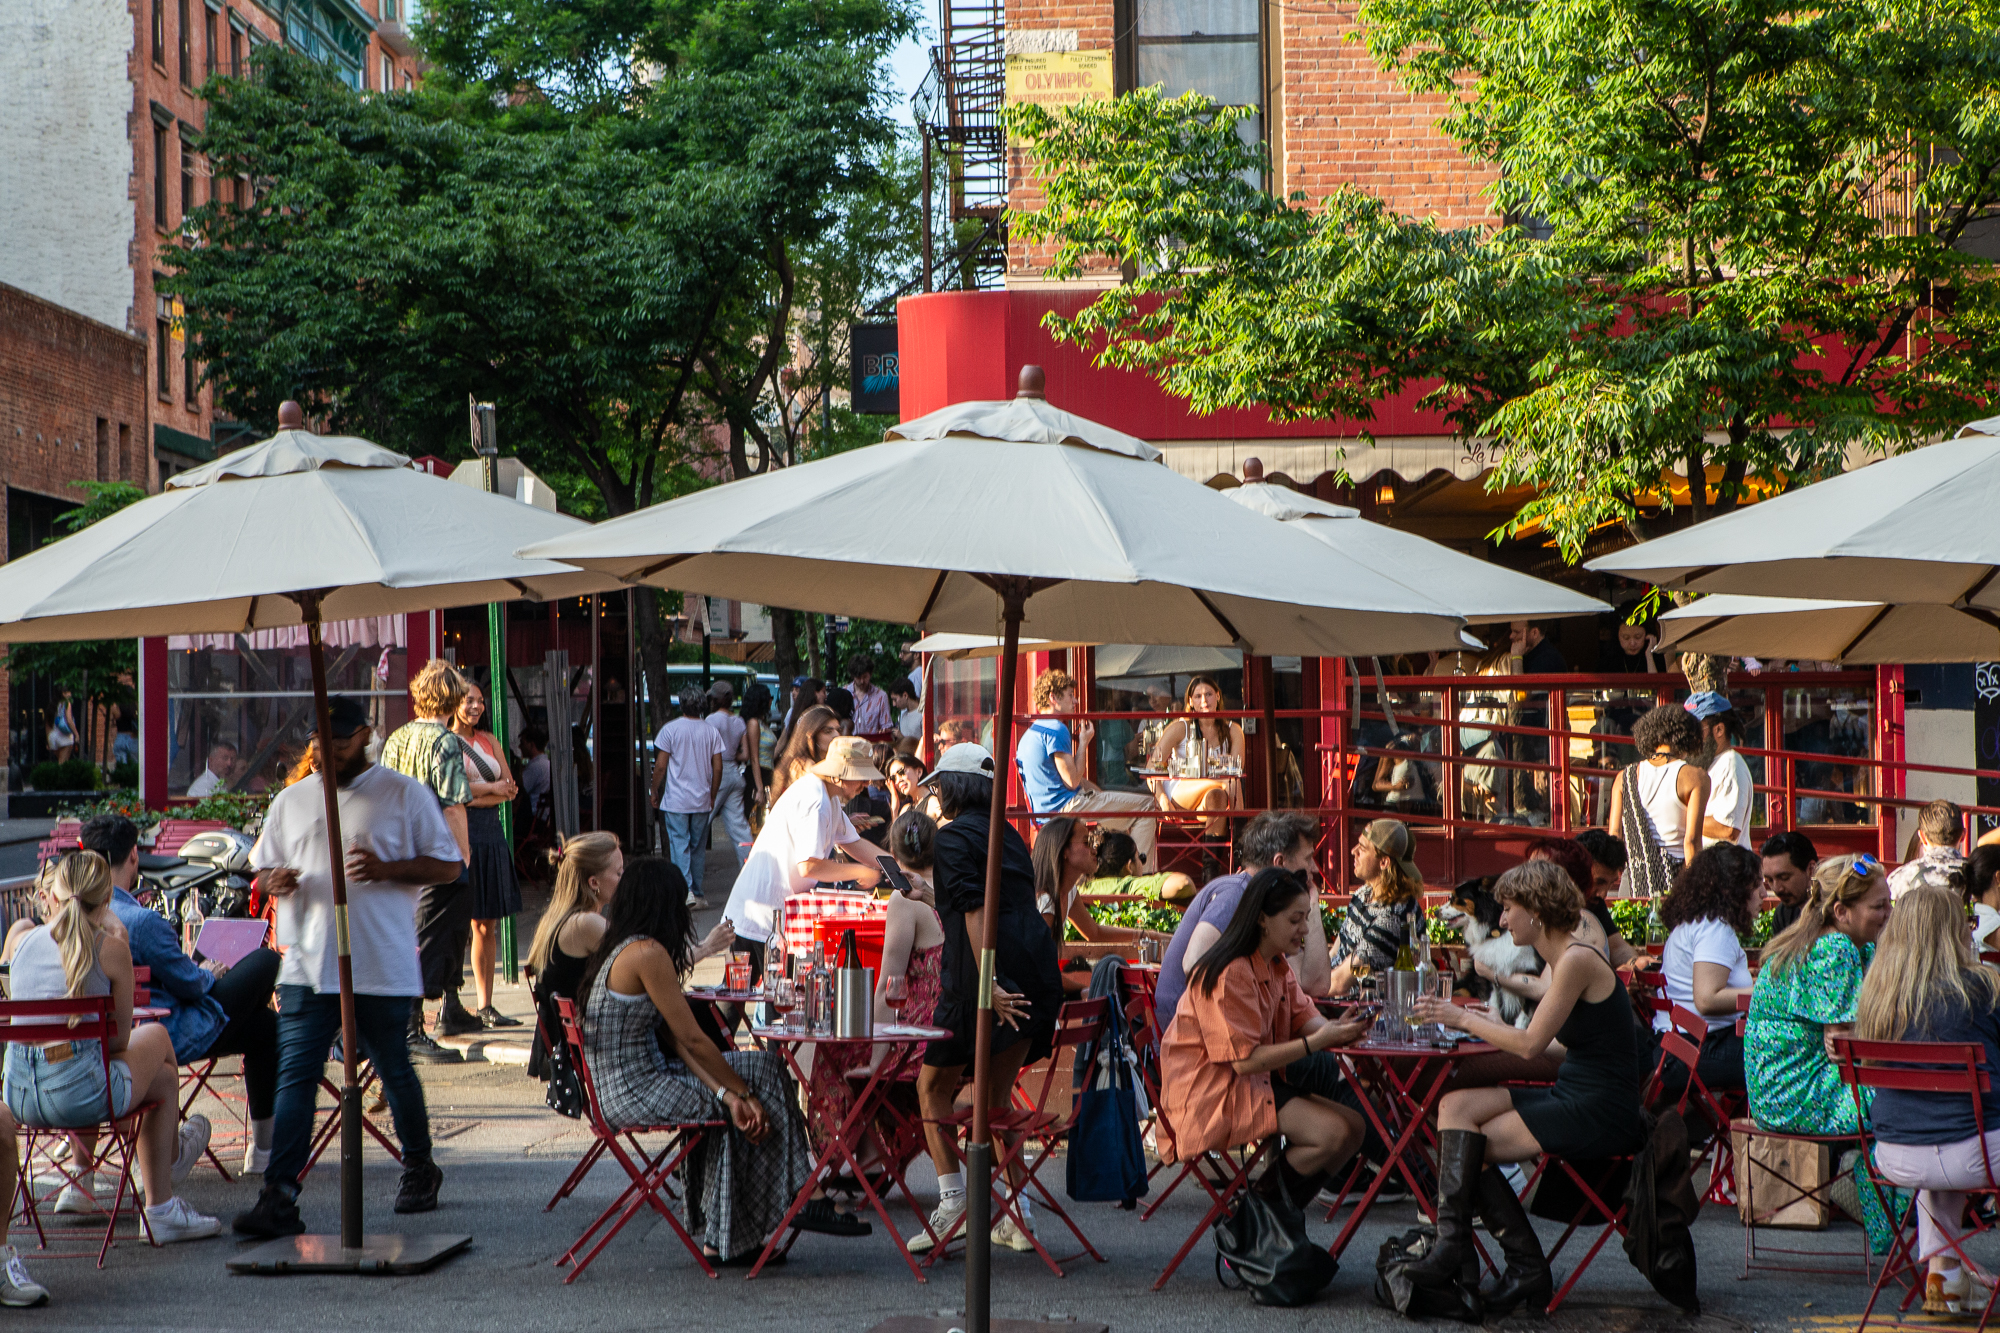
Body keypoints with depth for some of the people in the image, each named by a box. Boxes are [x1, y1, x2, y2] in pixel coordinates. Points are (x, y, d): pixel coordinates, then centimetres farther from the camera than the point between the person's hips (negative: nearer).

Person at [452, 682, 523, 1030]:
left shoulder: (489, 741, 18)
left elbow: (511, 789, 9)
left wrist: (473, 795, -6)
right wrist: (490, 788, -2)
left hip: (491, 835, 6)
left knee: (487, 925, 6)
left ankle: (485, 1006, 9)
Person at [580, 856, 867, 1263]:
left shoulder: (615, 947, 13)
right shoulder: (647, 953, -17)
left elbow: (677, 1040, 7)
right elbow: (692, 1040, -15)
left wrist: (729, 1096, -2)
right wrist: (743, 1094, -4)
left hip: (617, 1089, 9)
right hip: (638, 1095, -9)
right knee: (768, 1071, 0)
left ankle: (724, 1238, 12)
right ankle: (807, 1200, 10)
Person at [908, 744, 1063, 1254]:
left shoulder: (953, 838, -3)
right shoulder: (1008, 835, 20)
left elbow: (975, 910, -15)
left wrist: (989, 984, -22)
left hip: (986, 974, -7)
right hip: (1037, 973, 7)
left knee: (933, 1086, 8)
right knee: (997, 1096, 16)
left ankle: (953, 1200, -3)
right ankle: (1019, 1215, 12)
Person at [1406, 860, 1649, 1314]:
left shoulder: (1578, 960, -16)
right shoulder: (1558, 962, 14)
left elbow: (1529, 1045, -17)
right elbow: (1534, 1040, 13)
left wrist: (1464, 1019, -8)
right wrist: (1465, 1018, 10)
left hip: (1599, 1114, -9)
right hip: (1569, 1098, 9)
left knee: (1472, 1146, -10)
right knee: (1456, 1106, -7)